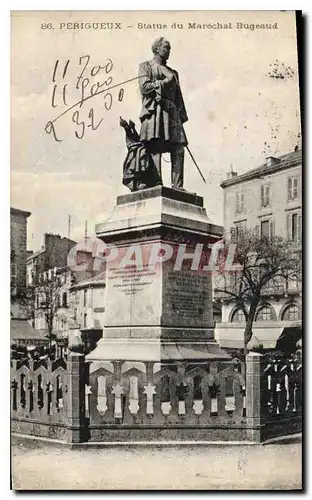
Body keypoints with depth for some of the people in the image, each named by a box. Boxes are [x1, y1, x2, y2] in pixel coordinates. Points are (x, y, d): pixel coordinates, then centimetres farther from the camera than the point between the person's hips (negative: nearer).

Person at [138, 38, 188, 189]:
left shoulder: (173, 72, 29)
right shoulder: (146, 66, 13)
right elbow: (144, 87, -4)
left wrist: (182, 115, 11)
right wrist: (165, 82, -4)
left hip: (172, 111, 6)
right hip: (154, 111, -5)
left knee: (178, 149, -8)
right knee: (155, 149, -15)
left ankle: (177, 185, -9)